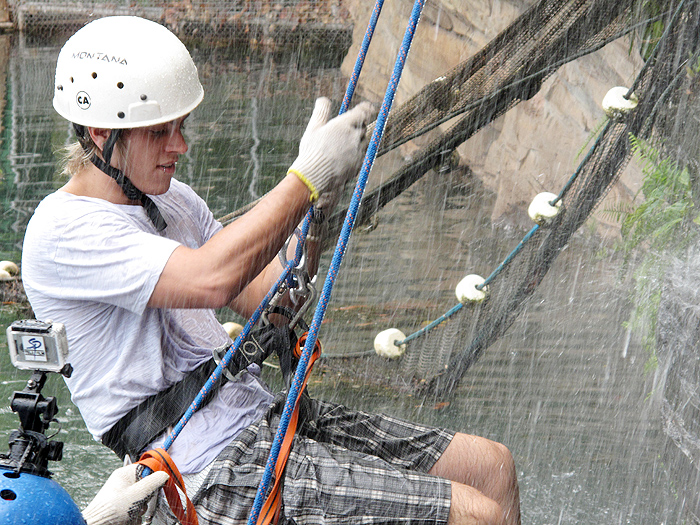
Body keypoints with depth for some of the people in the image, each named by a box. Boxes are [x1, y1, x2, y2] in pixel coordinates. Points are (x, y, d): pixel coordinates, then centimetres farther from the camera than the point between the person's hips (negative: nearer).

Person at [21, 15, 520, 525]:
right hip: (214, 474, -9)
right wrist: (308, 176, -18)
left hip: (265, 413, 9)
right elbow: (212, 280, -27)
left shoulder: (172, 200, 15)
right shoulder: (63, 231, -13)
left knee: (491, 466, 6)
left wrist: (317, 206, -1)